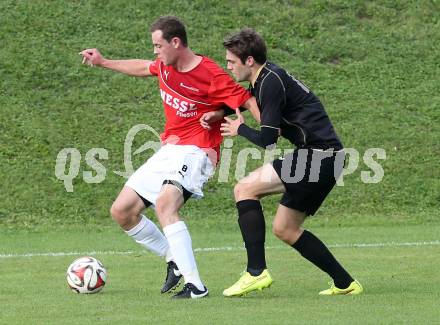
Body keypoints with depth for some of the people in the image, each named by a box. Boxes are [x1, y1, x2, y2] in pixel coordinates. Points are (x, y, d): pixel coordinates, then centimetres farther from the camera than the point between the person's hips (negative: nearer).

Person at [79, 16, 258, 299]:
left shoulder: (212, 76, -17)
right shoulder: (164, 65, 6)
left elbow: (249, 101, -15)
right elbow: (143, 67, 28)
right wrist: (103, 62, 35)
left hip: (196, 152, -9)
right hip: (168, 150, 9)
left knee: (164, 204, -34)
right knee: (121, 212, 4)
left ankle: (195, 286, -35)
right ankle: (175, 260, 17)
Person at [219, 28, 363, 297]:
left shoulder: (271, 82, -14)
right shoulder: (264, 79, 16)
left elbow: (267, 140, -16)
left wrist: (240, 129, 3)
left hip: (318, 154, -10)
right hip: (326, 158, 10)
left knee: (245, 189, -12)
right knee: (284, 228, 14)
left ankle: (256, 271, -15)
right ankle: (345, 284, 17)